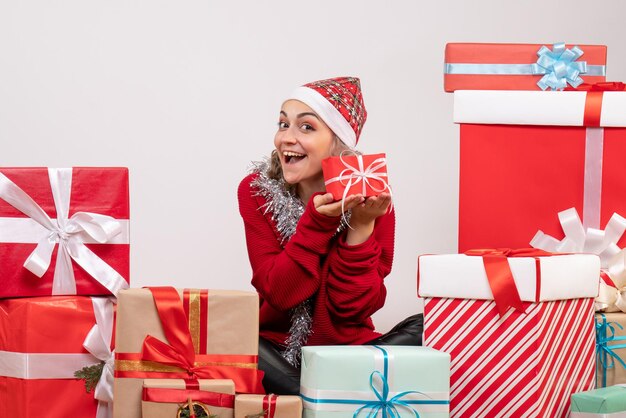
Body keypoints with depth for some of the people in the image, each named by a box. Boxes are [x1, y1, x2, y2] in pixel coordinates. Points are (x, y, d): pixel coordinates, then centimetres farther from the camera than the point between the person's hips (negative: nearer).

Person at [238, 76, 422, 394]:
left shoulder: (372, 199, -8)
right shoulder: (256, 190, -7)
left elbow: (354, 308, -11)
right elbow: (279, 293, -15)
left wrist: (361, 228, -22)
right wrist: (317, 222, -25)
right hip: (278, 349, 0)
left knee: (422, 329, -27)